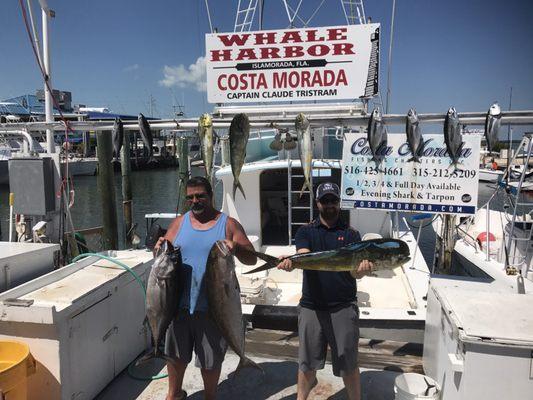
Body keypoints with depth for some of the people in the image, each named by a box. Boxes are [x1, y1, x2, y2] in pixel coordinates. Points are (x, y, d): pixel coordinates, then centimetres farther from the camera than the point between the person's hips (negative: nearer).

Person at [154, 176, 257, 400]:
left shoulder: (228, 224, -2)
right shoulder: (179, 223, 7)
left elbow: (251, 259, -4)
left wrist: (236, 248, -26)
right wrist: (160, 247, -16)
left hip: (213, 306, -3)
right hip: (180, 303, 3)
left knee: (211, 359, 11)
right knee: (175, 352, 18)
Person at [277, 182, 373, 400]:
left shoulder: (350, 234, 4)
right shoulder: (306, 231, 6)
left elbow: (356, 270, -7)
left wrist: (361, 268, -31)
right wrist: (291, 261, -38)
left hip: (343, 306, -1)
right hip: (311, 306, 1)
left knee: (348, 363, 8)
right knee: (307, 361, 14)